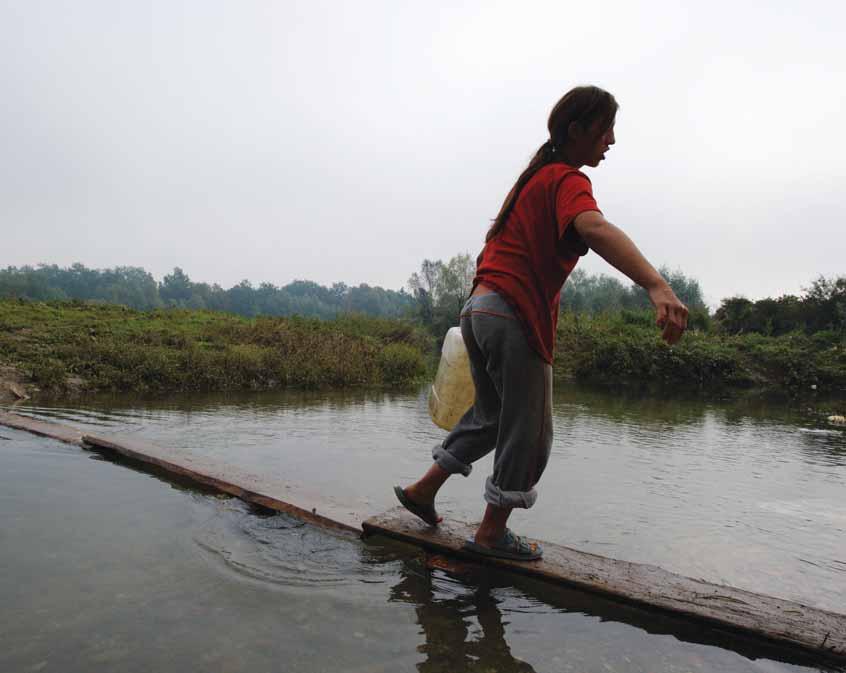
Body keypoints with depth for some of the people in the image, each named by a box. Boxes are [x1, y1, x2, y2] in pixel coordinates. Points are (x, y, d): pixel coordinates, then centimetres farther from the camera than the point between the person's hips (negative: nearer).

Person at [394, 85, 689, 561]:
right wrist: (656, 285, -46)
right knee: (528, 432, 4)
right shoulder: (567, 181, -9)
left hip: (479, 309, 10)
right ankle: (492, 534, 15)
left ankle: (422, 489, 30)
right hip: (516, 317, -10)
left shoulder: (534, 177, 22)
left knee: (491, 417, 23)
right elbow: (594, 228, -31)